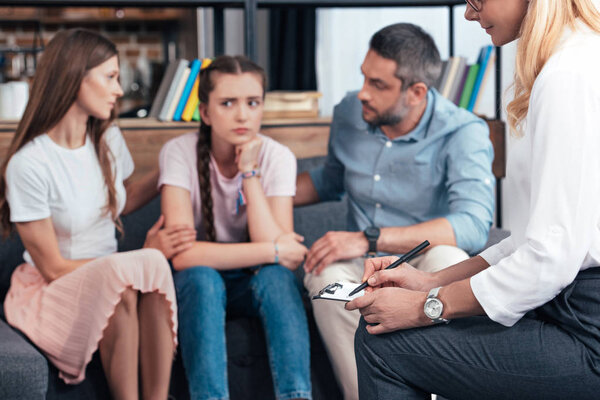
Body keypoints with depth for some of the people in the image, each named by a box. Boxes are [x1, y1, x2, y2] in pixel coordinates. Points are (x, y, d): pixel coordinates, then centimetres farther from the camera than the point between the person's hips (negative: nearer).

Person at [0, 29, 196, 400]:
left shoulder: (109, 138, 4)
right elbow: (53, 268, -13)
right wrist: (144, 256, -15)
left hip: (112, 281, 5)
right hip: (51, 291, -5)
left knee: (153, 266, -31)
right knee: (125, 271, -37)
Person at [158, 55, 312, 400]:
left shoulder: (277, 157, -11)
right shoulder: (180, 153, -16)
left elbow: (281, 252, -23)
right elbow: (183, 254, -27)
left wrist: (250, 173, -25)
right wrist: (275, 251, -26)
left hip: (255, 283, 1)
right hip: (199, 284, -1)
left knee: (276, 276, -32)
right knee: (201, 278, -34)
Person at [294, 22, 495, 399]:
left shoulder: (463, 133, -14)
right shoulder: (349, 113, 3)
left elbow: (473, 226, -31)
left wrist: (368, 239, -36)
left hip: (422, 269, -3)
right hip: (365, 269, 3)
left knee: (447, 260, -39)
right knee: (325, 275, -33)